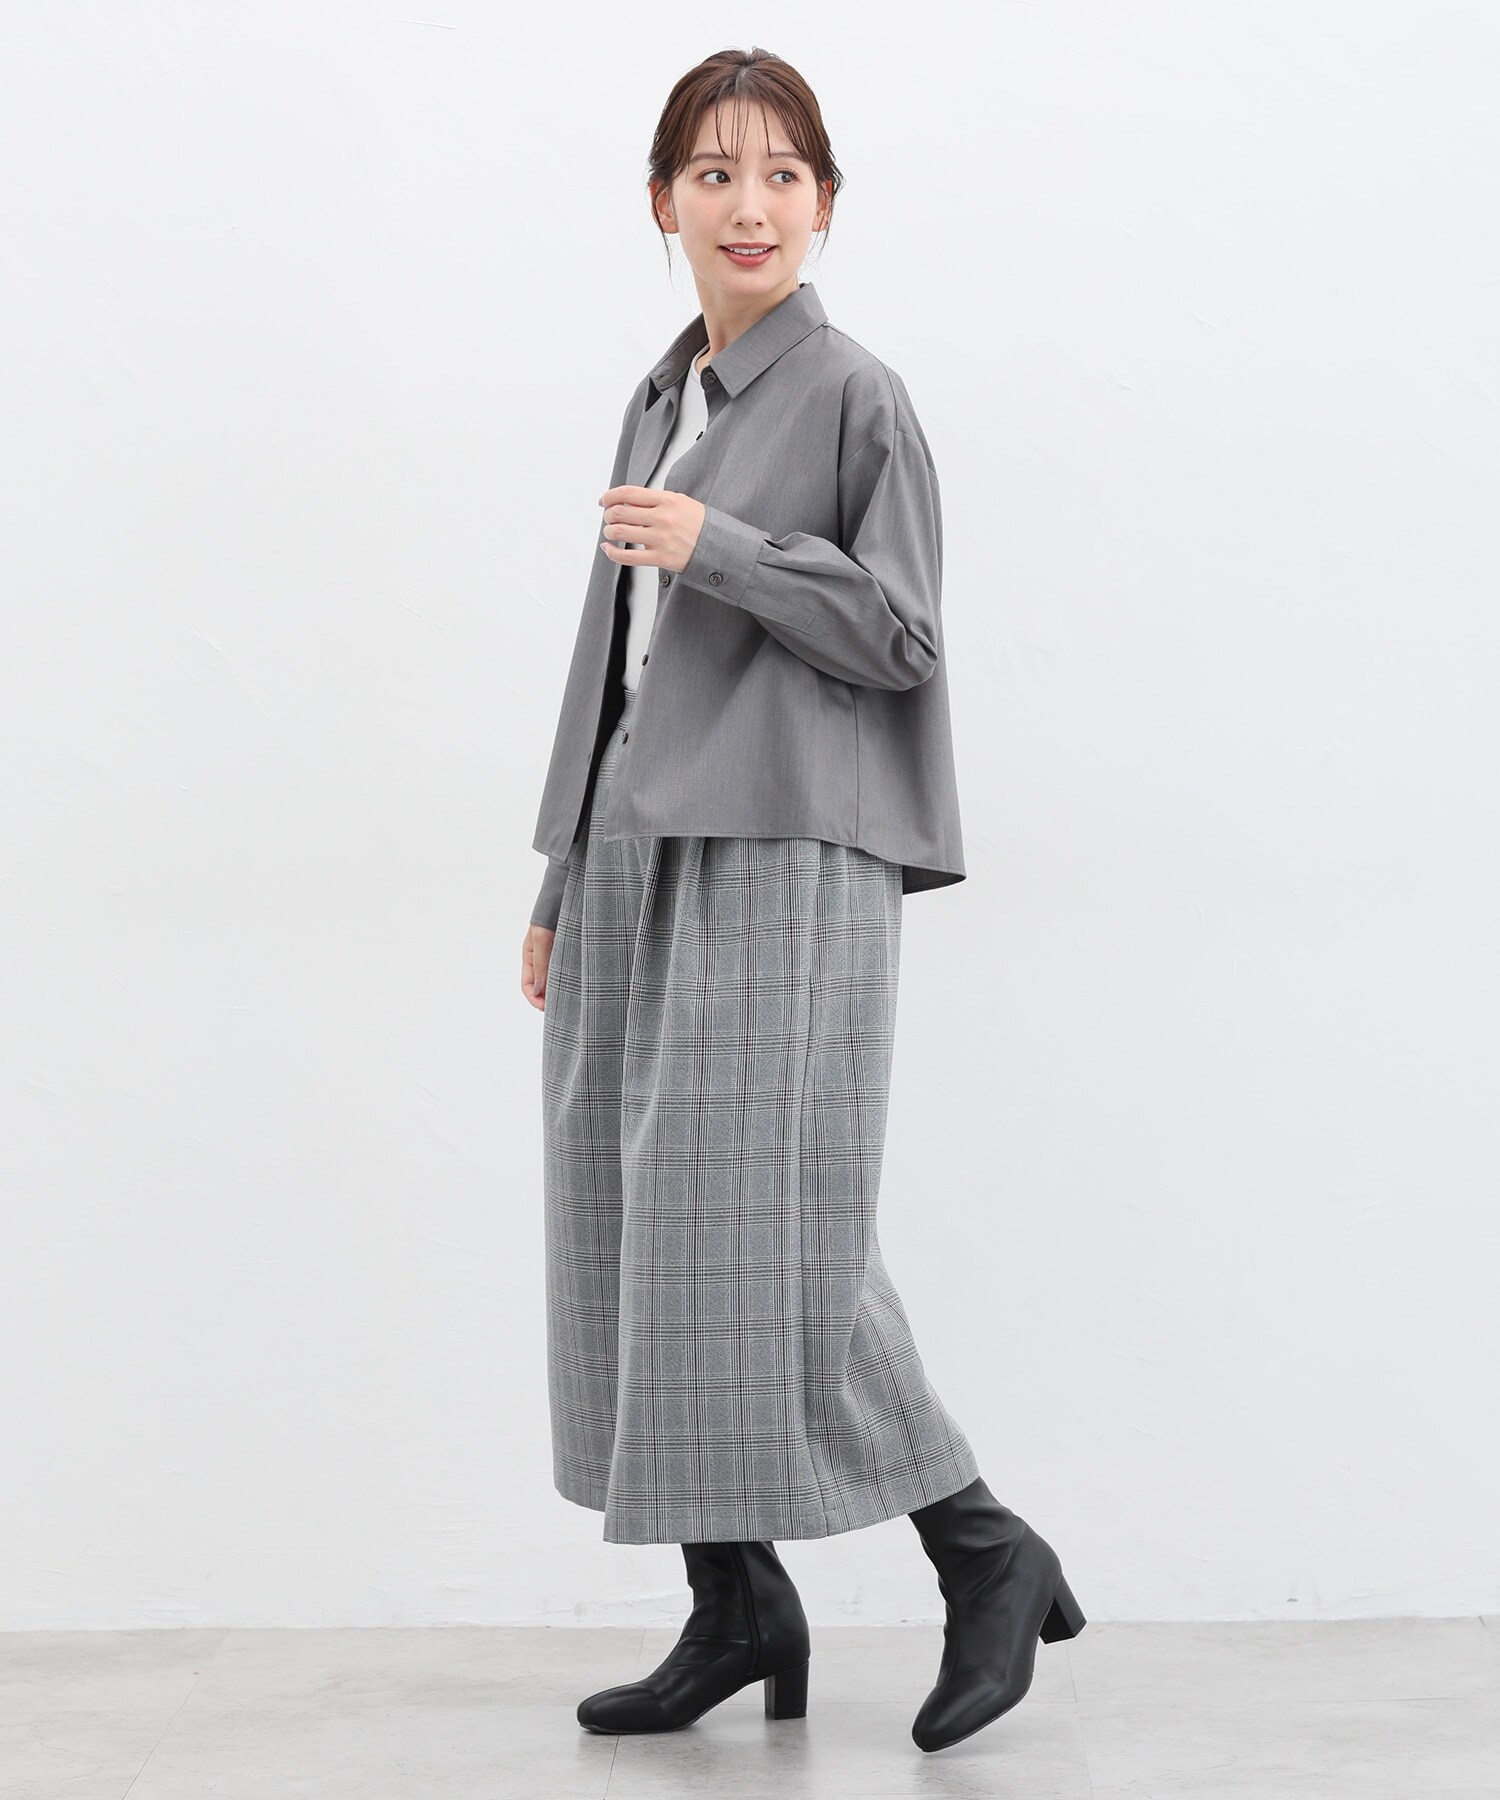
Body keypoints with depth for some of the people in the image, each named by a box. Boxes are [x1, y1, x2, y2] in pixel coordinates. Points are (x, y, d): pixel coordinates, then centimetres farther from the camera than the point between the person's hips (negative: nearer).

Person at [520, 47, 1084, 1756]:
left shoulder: (857, 396, -2)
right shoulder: (659, 402, 18)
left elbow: (902, 636, -7)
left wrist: (720, 549, -18)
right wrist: (563, 885, 19)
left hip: (778, 860, -7)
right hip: (638, 857, 7)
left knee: (762, 1233, -10)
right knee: (638, 1233, 6)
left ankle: (989, 1555, 6)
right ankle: (739, 1608, 15)